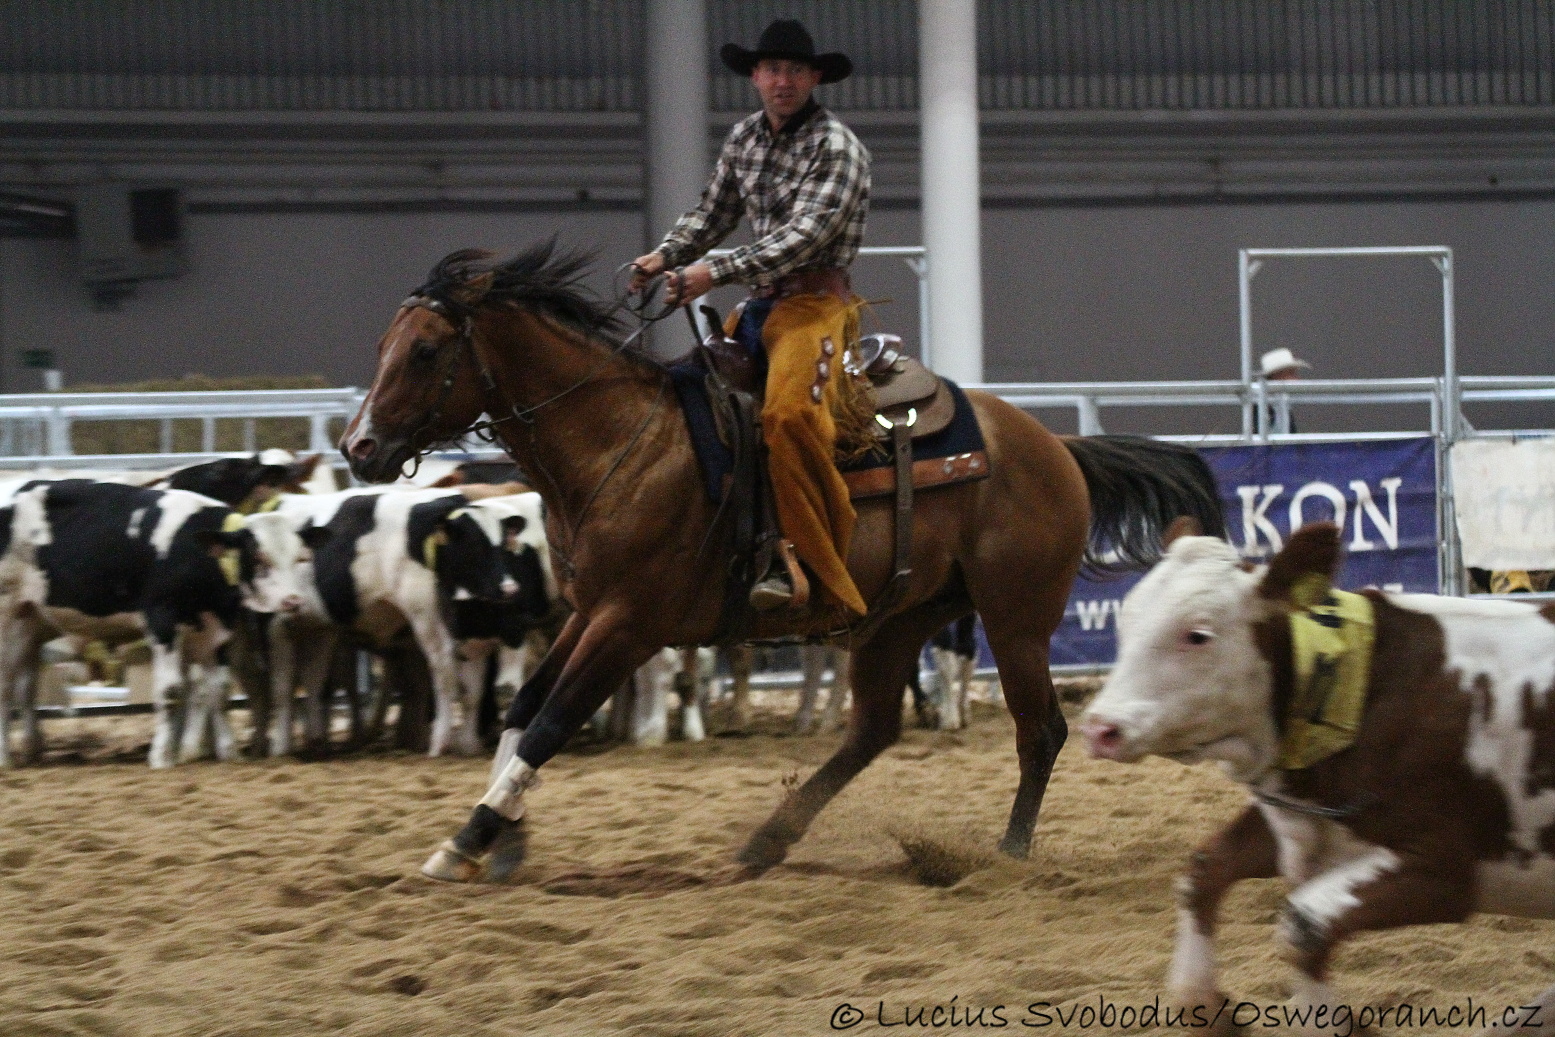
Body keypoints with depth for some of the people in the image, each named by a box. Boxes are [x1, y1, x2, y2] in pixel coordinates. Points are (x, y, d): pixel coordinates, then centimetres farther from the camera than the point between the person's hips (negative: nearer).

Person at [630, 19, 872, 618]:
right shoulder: (744, 138, 14)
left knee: (788, 413, -31)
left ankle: (818, 571, -31)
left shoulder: (836, 146, -10)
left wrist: (717, 273, -25)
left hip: (816, 303, -9)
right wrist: (665, 256, 3)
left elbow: (805, 235, -19)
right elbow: (713, 213, 22)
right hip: (760, 303, 9)